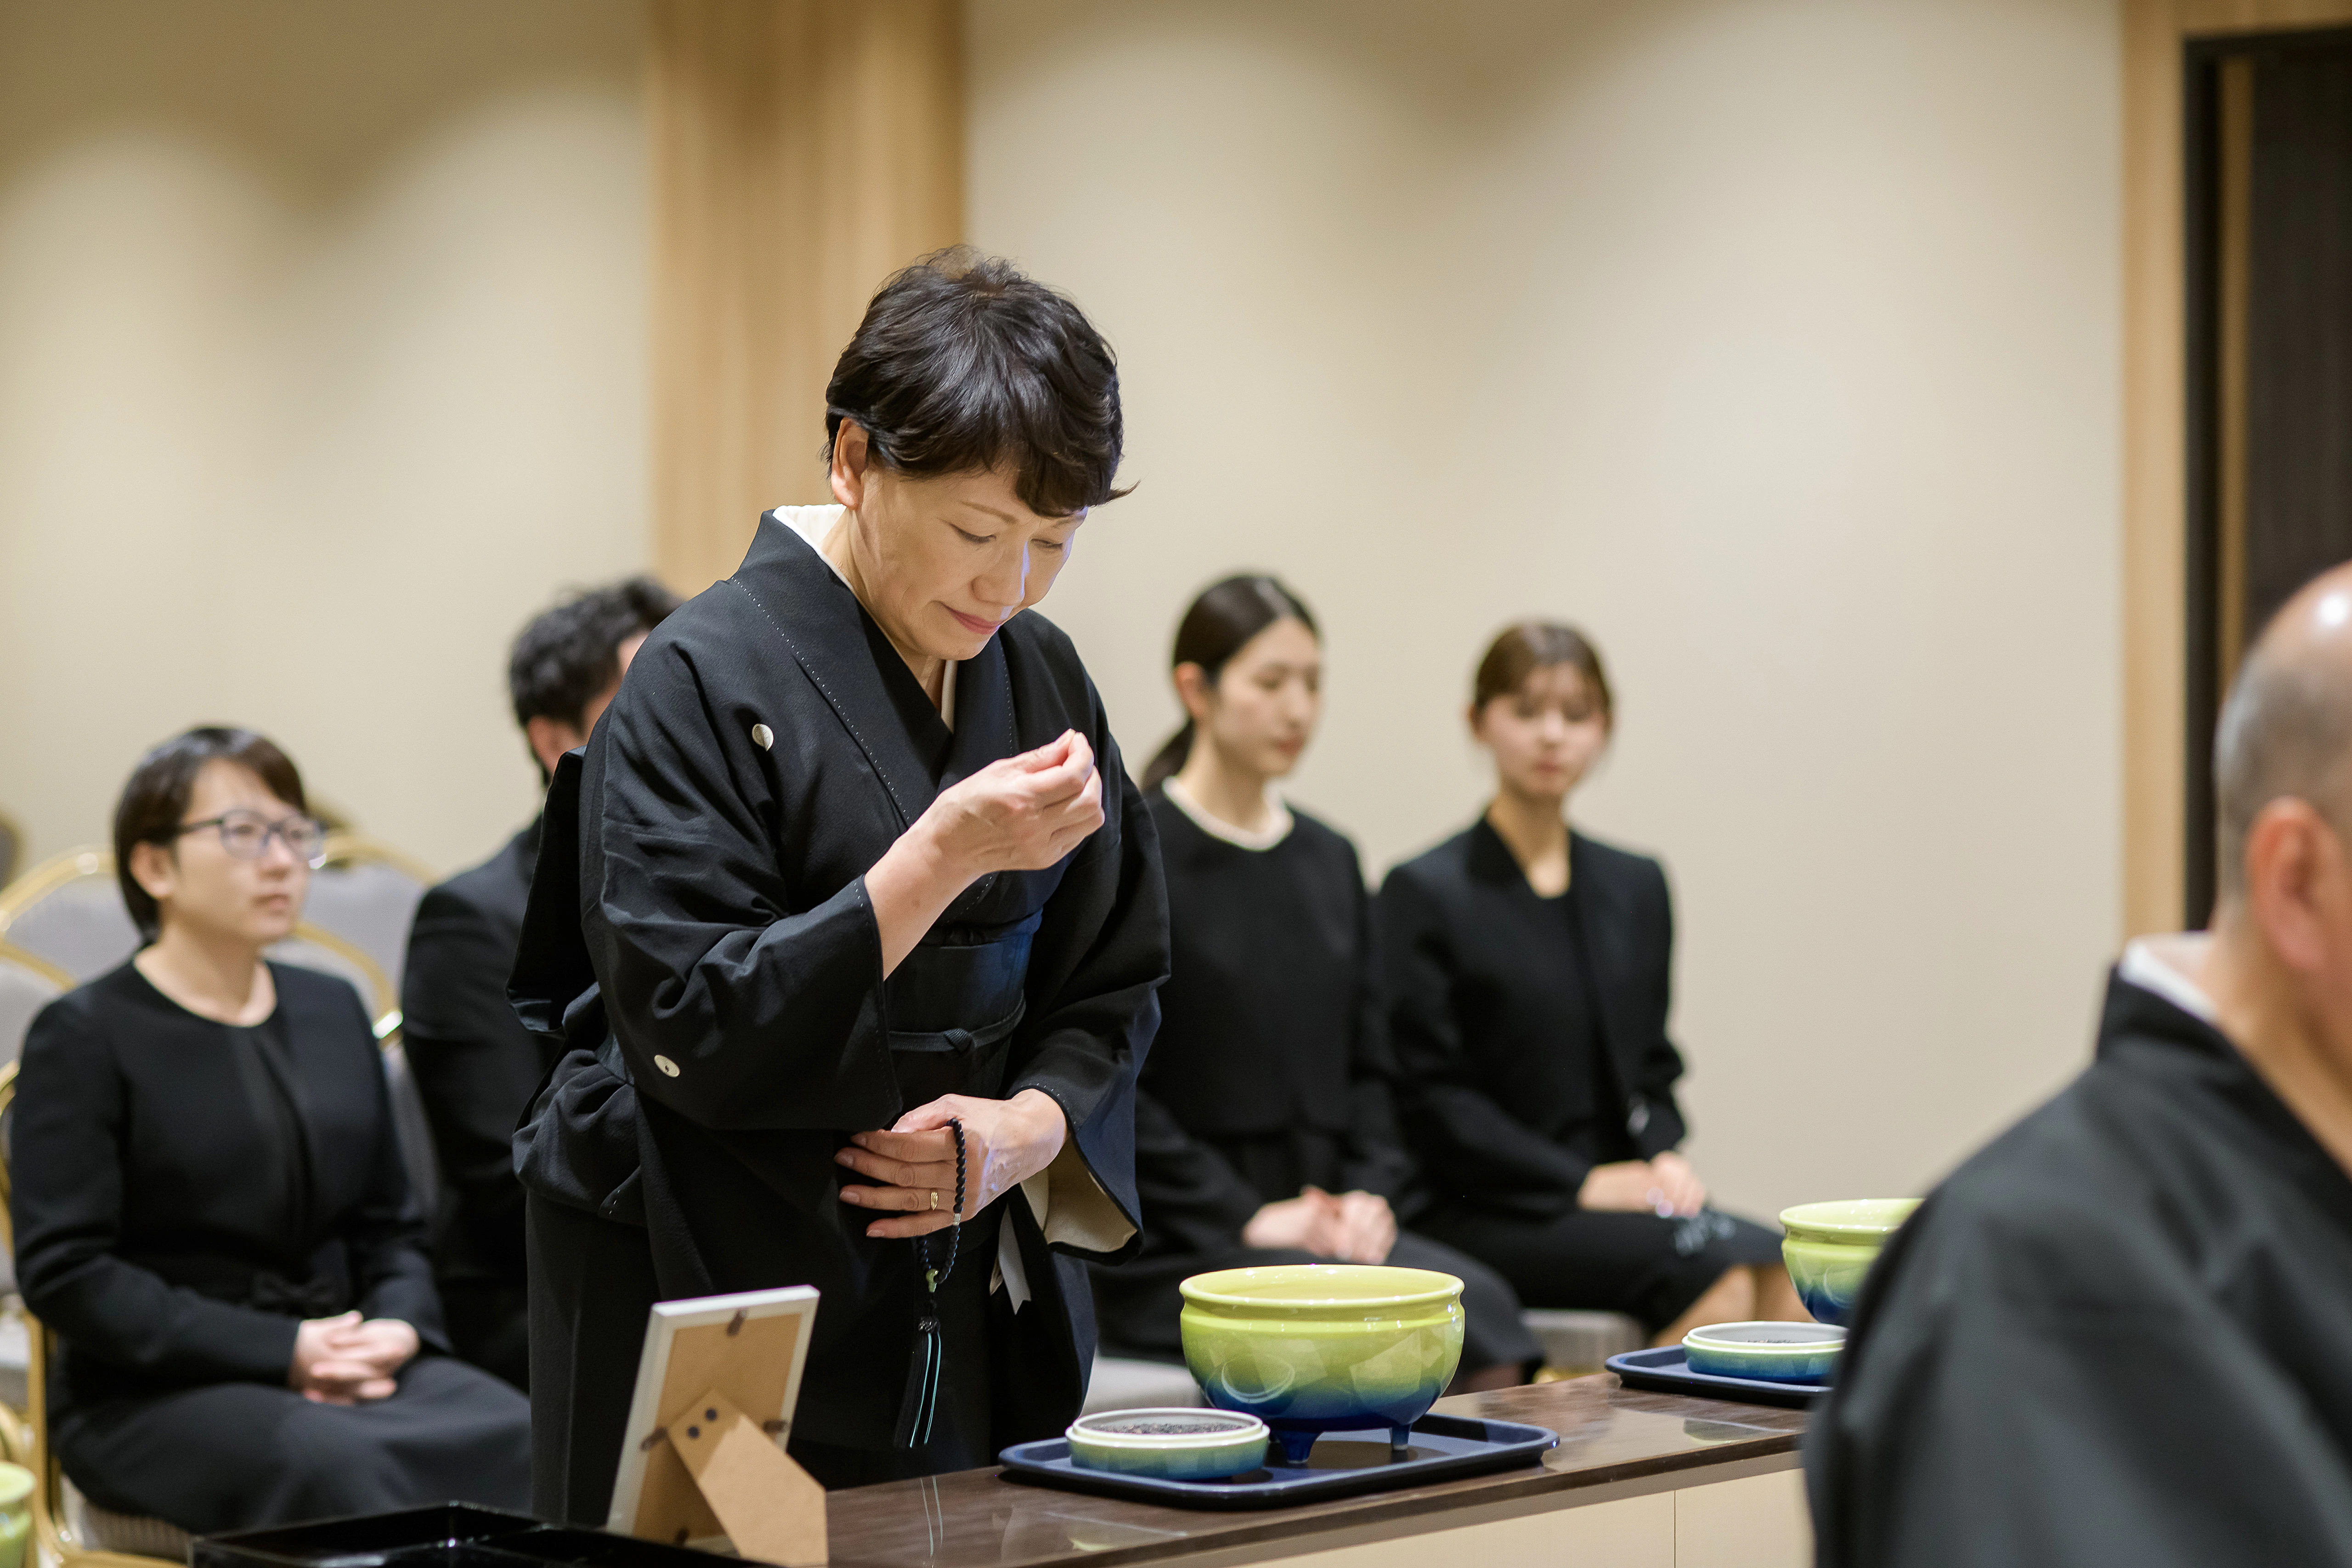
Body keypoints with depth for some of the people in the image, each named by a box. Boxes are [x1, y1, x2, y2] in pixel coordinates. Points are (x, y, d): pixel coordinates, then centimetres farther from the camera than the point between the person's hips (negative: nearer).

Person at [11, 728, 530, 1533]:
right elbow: (64, 1272, -10)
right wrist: (282, 1352, -17)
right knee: (342, 1465, -36)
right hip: (154, 1392, -5)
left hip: (346, 1366, 5)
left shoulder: (333, 1011, 17)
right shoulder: (85, 1036, -1)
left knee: (525, 1439, -24)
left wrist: (396, 1329, -5)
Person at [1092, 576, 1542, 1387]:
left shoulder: (1330, 861, 16)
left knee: (1481, 1304, -23)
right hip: (1175, 1237, -6)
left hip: (1320, 1216, 6)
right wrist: (1244, 1214, -14)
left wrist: (1368, 1192, 0)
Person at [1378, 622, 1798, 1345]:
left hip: (1618, 1193, 6)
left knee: (1785, 1271, -25)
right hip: (1487, 1211, -5)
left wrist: (1663, 1157, -1)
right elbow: (1433, 1100, -6)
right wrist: (1585, 1183, -15)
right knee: (1721, 1271, -30)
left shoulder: (1636, 886, 19)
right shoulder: (1426, 893, 0)